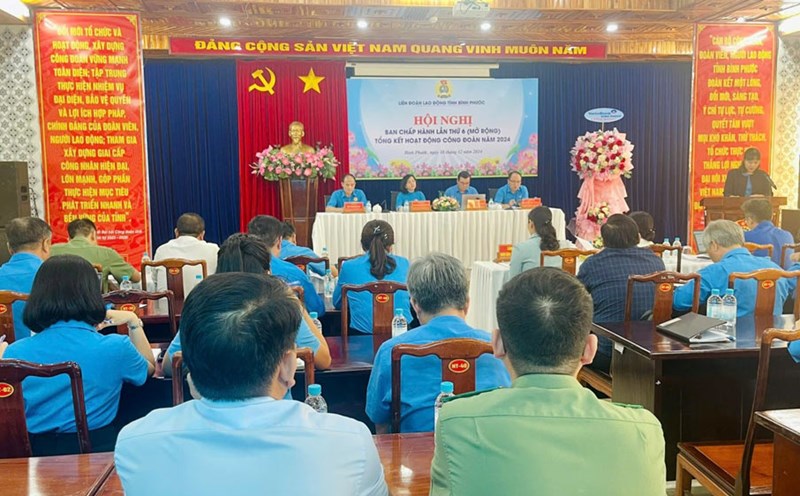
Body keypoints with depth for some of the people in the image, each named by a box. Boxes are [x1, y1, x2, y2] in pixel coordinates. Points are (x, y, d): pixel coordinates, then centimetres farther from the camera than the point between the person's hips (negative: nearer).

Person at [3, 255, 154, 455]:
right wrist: (134, 322, 19)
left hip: (34, 452, 2)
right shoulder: (116, 347, -11)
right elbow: (149, 367, 13)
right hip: (97, 447, -2)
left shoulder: (15, 352, -7)